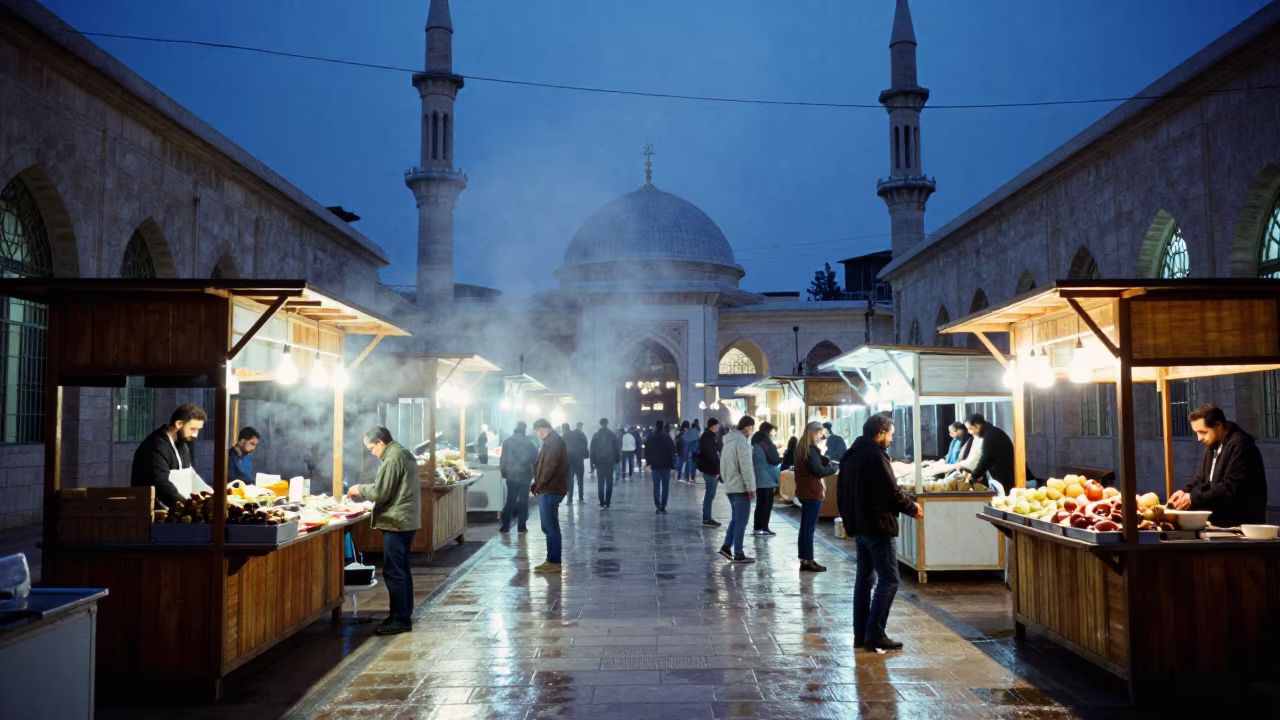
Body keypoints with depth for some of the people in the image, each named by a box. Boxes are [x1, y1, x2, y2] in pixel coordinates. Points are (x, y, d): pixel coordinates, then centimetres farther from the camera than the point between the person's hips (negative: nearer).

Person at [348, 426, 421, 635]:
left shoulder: (391, 458, -17)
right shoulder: (403, 453, 16)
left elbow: (380, 492, -19)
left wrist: (360, 489, -2)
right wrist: (366, 490, 14)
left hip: (396, 522, -11)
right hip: (406, 520, 11)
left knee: (393, 572, -6)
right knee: (402, 569, 16)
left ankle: (400, 620, -3)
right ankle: (405, 614, 23)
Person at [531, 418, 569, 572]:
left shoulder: (553, 442, -15)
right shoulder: (553, 441, 17)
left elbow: (549, 468, -21)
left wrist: (538, 486, -12)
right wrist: (537, 485, 10)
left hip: (549, 491, -10)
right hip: (549, 490, 10)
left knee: (551, 528, -6)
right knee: (550, 527, 13)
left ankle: (554, 562, -2)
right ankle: (552, 560, 18)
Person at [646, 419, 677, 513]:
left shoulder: (651, 438, 4)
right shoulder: (667, 437, -5)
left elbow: (647, 451, 6)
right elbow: (673, 450, -6)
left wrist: (649, 462, 14)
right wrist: (672, 463, 1)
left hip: (655, 465, 2)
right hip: (666, 465, -2)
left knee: (656, 487, 6)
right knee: (665, 487, 3)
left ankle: (658, 506, -5)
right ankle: (663, 507, -3)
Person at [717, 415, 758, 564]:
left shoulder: (728, 441, 14)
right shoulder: (742, 441, -16)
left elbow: (724, 466, 18)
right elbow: (746, 467, -20)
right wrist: (751, 488, -16)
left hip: (730, 487, 9)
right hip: (741, 488, -9)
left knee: (736, 518, 19)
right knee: (741, 521, -2)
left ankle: (726, 547, 18)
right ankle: (738, 555, 2)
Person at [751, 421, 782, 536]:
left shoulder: (756, 443, 13)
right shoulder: (766, 442, -12)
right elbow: (774, 460, -15)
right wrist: (783, 459, 3)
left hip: (758, 478, 8)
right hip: (767, 479, -8)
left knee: (760, 503, 11)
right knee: (767, 504, -2)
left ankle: (757, 528, 11)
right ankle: (764, 528, -2)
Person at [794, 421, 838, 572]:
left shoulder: (801, 447, 12)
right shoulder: (811, 449, -16)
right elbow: (819, 471, -19)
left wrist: (826, 460, 1)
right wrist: (833, 467, -5)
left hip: (804, 491, 9)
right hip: (813, 492, -9)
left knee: (805, 526, 12)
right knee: (810, 527, -5)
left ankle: (804, 559, 17)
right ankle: (808, 561, -1)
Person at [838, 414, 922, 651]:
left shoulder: (851, 456, 12)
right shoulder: (876, 455, -16)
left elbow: (842, 492, 17)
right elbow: (891, 493, -18)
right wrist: (913, 507, -2)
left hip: (859, 526, 9)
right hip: (878, 526, -9)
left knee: (864, 578, 13)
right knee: (888, 580, -4)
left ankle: (861, 633, 15)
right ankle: (875, 634, -6)